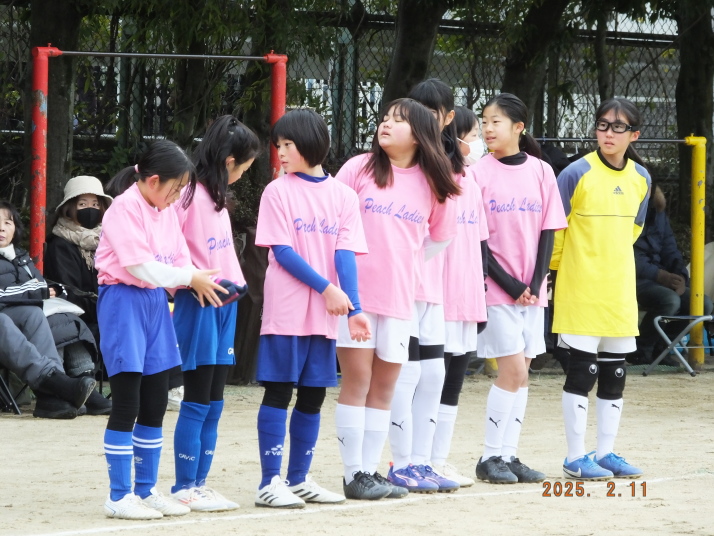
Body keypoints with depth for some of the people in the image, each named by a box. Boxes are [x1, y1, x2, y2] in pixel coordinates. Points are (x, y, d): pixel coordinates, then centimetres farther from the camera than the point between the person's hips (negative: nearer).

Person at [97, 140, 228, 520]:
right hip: (124, 300, -8)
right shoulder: (125, 209, -14)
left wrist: (197, 281, -10)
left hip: (155, 302, 8)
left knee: (155, 403, 10)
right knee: (127, 403, -7)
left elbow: (179, 258, 9)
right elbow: (140, 266, -19)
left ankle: (146, 491, 18)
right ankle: (119, 496, -2)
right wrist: (190, 278, -13)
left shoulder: (166, 211, 11)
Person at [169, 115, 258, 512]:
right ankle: (184, 488, 0)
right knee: (197, 402, -5)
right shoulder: (189, 195, -13)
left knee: (213, 404, 8)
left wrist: (235, 284, 8)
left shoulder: (217, 196, 16)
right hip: (198, 306, -9)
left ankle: (199, 484, 12)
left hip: (225, 305, 9)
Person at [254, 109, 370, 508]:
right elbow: (283, 251, -8)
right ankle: (271, 482, -2)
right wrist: (326, 288, -15)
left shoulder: (343, 196, 6)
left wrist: (353, 308, -13)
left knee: (313, 395, 8)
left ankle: (299, 479, 17)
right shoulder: (278, 191, -2)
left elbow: (345, 254, -1)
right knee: (278, 392, -4)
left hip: (325, 314, 3)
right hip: (286, 308, -3)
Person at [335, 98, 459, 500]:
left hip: (400, 296, 3)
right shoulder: (360, 169, -1)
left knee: (385, 386, 7)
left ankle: (371, 469, 14)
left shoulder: (431, 182, 5)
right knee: (357, 380, -3)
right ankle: (354, 474, 1)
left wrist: (405, 265, 10)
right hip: (355, 291, -3)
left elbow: (440, 236, 17)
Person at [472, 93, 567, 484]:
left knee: (520, 372, 5)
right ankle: (490, 457, -1)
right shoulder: (478, 173, -5)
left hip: (532, 289, 4)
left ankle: (509, 455, 11)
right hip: (496, 287, -4)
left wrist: (536, 283, -7)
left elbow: (548, 231, 5)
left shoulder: (541, 172, 4)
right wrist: (509, 284, -12)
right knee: (513, 368, -10)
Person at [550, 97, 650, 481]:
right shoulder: (578, 174, -11)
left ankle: (605, 452, 18)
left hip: (620, 290, 6)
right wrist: (548, 273, -2)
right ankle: (576, 457, 2)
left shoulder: (640, 179, 6)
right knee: (582, 370, -5)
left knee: (615, 373, 9)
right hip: (580, 291, -5)